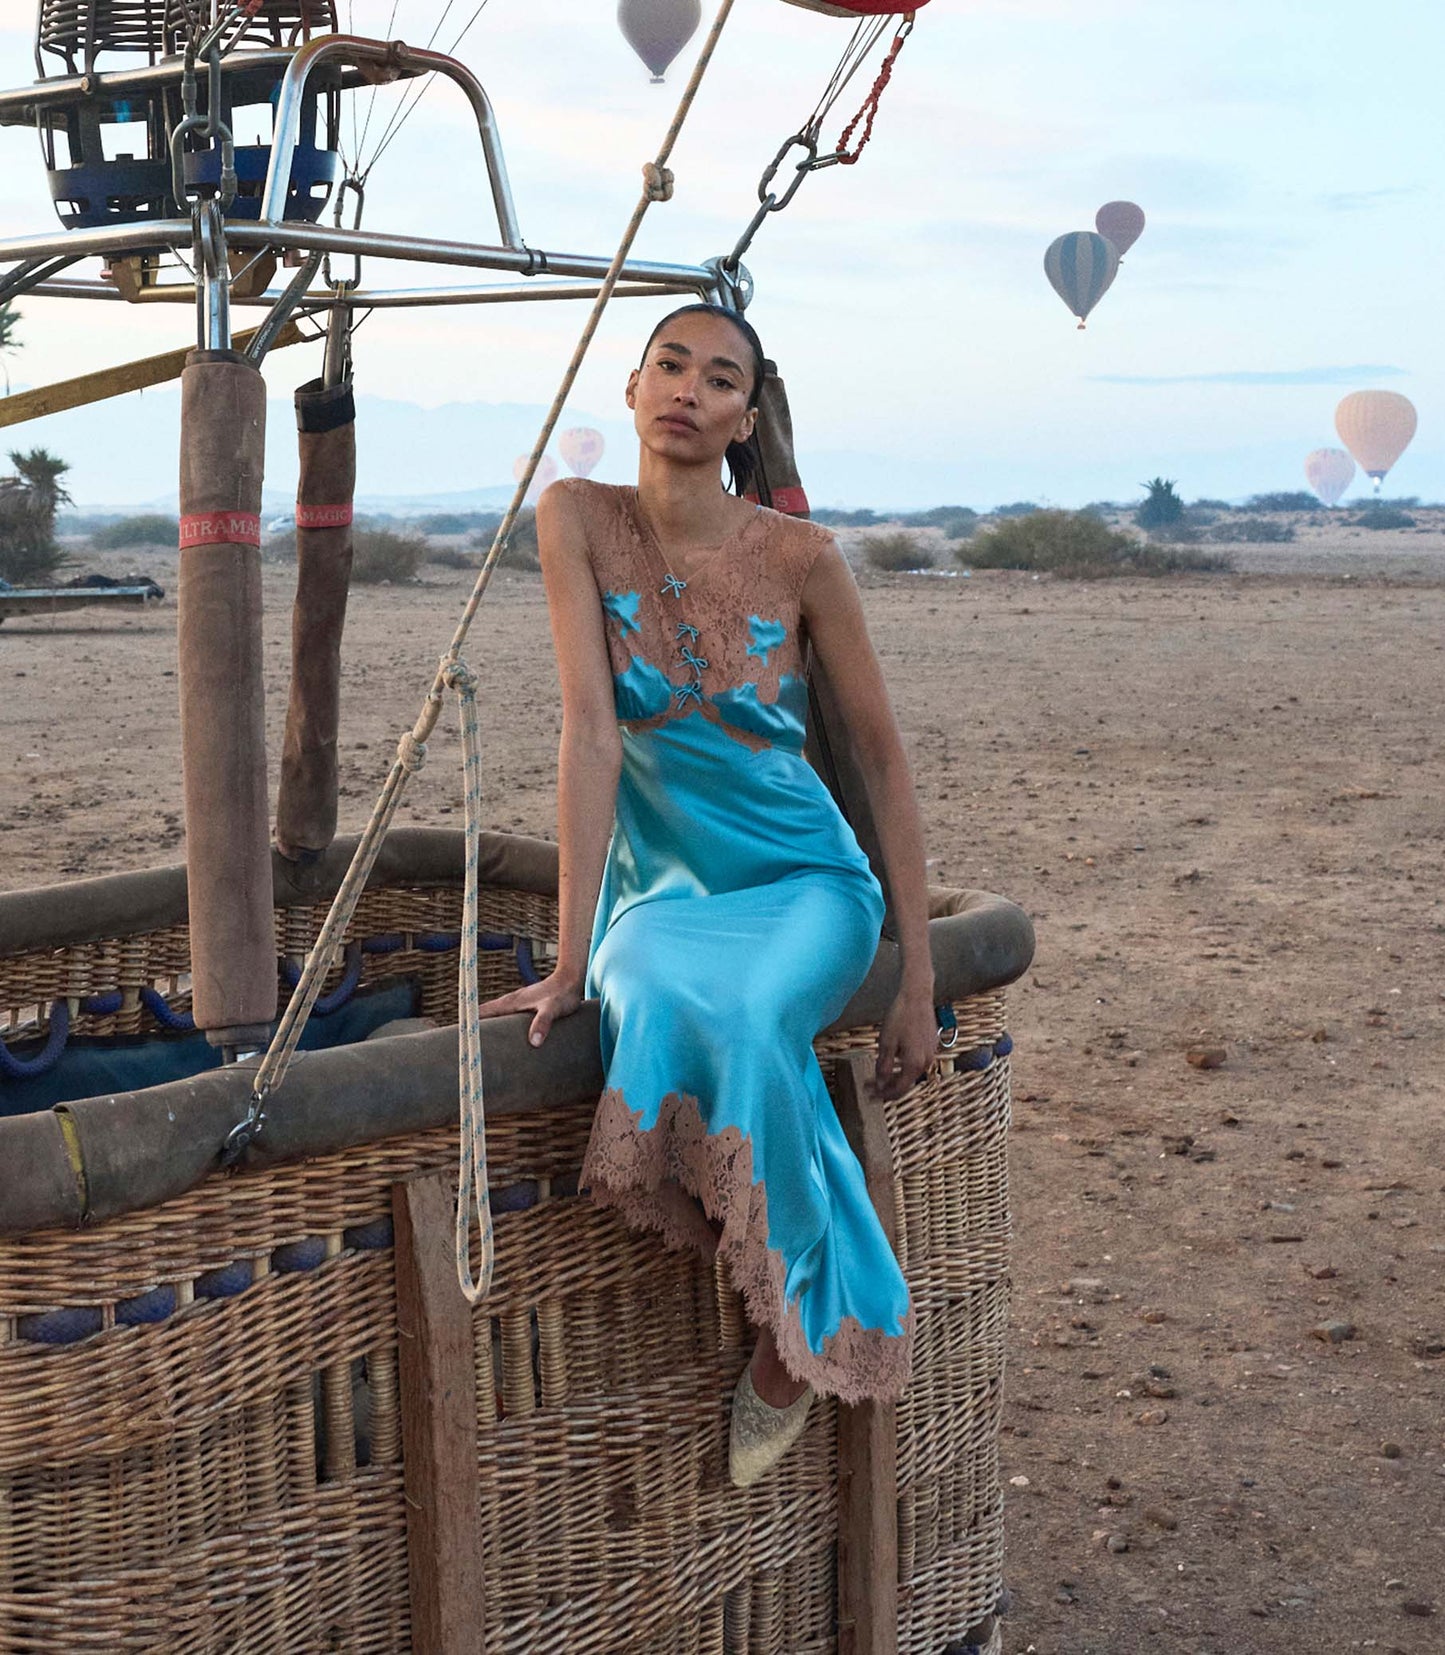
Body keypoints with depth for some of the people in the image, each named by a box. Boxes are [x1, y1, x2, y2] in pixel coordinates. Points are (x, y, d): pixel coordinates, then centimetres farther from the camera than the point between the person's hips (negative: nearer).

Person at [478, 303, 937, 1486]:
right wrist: (572, 957, -21)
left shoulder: (800, 557, -10)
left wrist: (920, 977, -8)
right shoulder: (580, 520, -8)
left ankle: (809, 1325, -10)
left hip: (806, 886, -1)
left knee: (746, 1018, -34)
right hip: (662, 893, 1)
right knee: (662, 1009, -36)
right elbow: (592, 730, -16)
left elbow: (883, 754, -4)